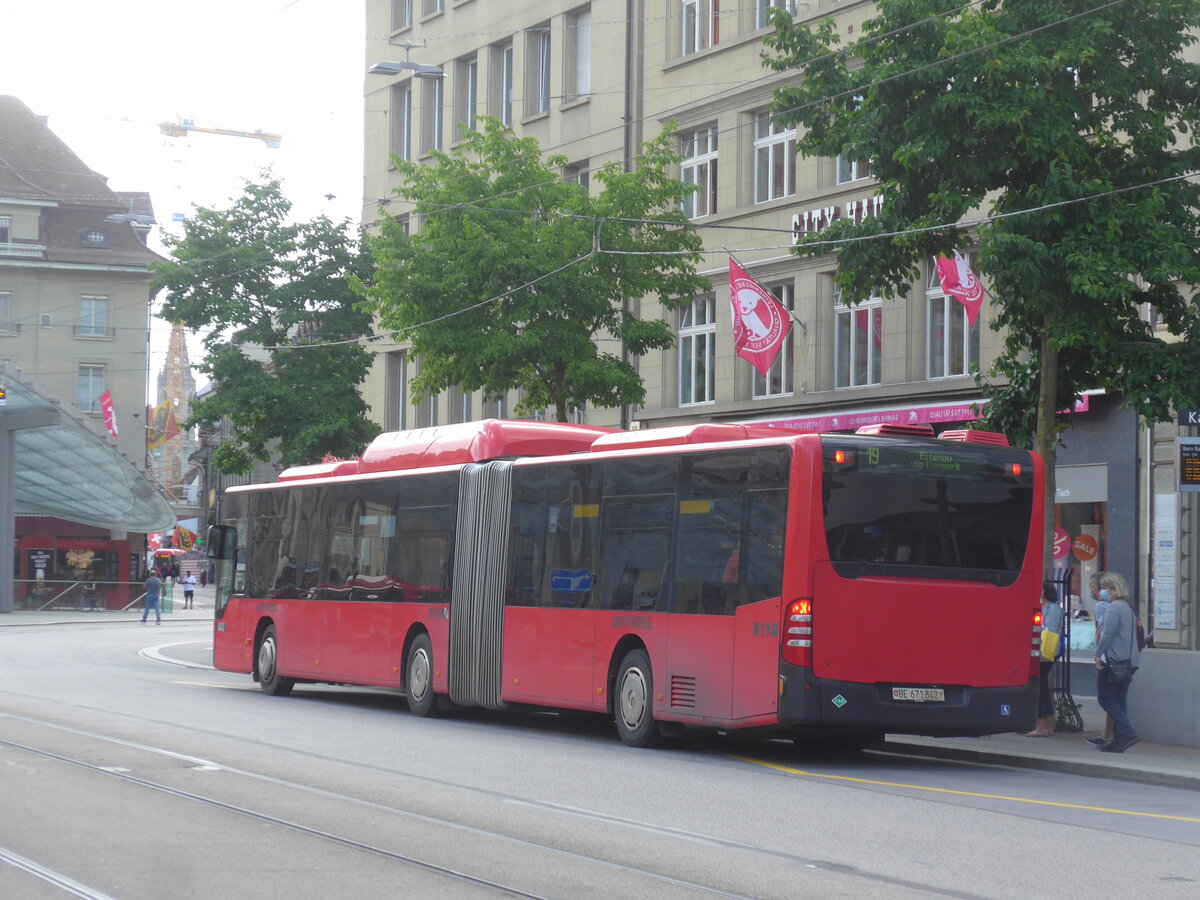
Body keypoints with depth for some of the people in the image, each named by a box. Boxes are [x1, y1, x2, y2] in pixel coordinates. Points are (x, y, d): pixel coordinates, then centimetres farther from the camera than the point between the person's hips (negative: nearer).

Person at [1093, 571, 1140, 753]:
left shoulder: (1114, 608, -14)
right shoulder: (1128, 608, 16)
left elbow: (1107, 634, -20)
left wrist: (1098, 655, -9)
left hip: (1113, 661, -9)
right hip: (1128, 661, 9)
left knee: (1105, 699, -4)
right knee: (1119, 700, 12)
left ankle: (1128, 733, -15)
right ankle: (1119, 739, 12)